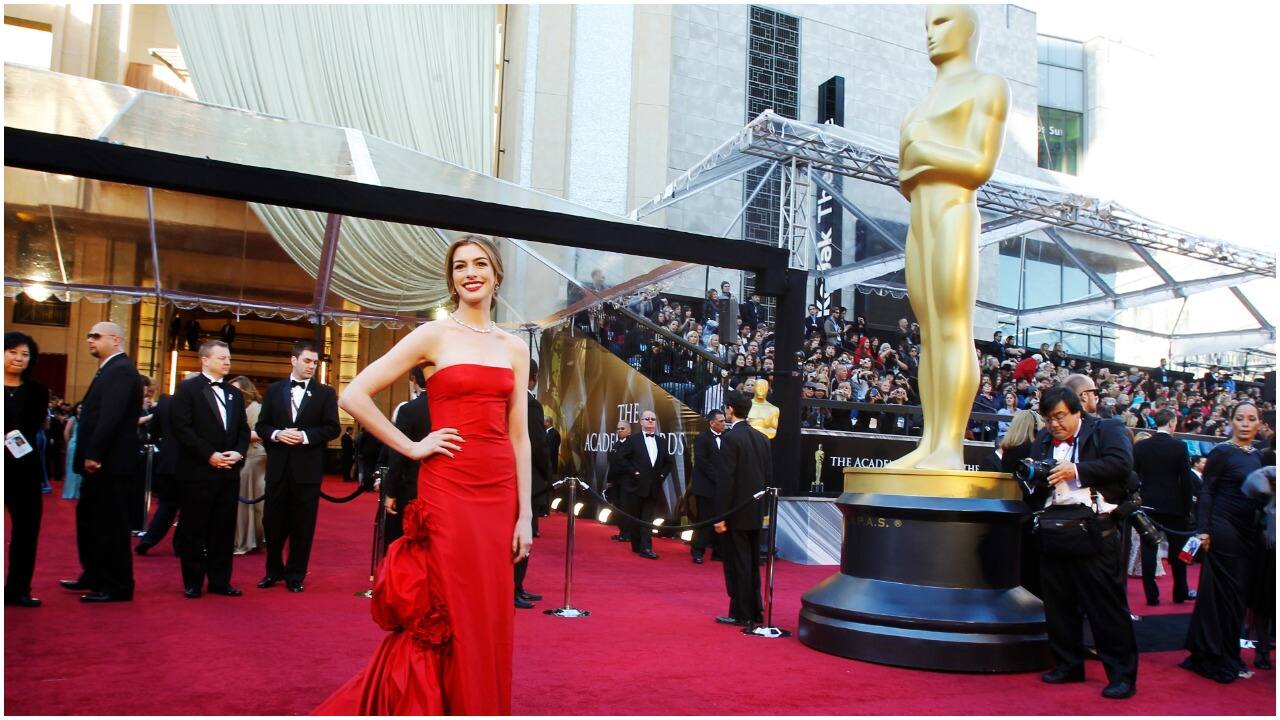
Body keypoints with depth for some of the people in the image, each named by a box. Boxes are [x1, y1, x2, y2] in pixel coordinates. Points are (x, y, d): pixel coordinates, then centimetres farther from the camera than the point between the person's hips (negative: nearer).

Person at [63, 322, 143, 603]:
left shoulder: (121, 369, -16)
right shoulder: (111, 369, 17)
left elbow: (111, 416, -25)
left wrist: (94, 454, -24)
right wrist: (90, 455, 14)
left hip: (110, 462, -11)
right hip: (100, 461, 11)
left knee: (111, 524, -3)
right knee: (88, 518, 19)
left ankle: (118, 586, 5)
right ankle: (94, 576, 31)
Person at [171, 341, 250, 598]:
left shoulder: (234, 393, 16)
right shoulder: (187, 388, -2)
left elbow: (243, 429, 15)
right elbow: (182, 427, -11)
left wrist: (238, 452, -5)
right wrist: (209, 455, -16)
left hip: (229, 472, 5)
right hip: (198, 471, -5)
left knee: (224, 529, 7)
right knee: (194, 529, 3)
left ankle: (220, 581, 14)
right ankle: (193, 582, 12)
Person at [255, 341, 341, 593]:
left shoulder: (325, 393, 3)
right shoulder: (274, 390, 9)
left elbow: (333, 428, -4)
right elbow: (261, 425, 8)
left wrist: (305, 436, -16)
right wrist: (276, 434, -12)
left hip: (307, 468, -2)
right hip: (278, 467, 2)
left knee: (302, 525, 4)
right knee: (272, 521, 8)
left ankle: (295, 575, 16)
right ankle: (274, 570, 26)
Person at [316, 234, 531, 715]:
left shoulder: (515, 348, 11)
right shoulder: (434, 336, -2)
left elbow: (519, 435, 9)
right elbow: (354, 396, -7)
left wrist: (525, 514, 5)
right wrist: (411, 447, -6)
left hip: (500, 490, 4)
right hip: (449, 488, -4)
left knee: (490, 617, 9)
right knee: (450, 617, 1)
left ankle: (482, 707, 25)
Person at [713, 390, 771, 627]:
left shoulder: (730, 438, -14)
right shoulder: (762, 438, 8)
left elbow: (726, 479, -18)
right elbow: (769, 477, 11)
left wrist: (720, 516, -15)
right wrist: (763, 509, 18)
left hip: (736, 512, -7)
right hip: (756, 512, 7)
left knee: (737, 564, 0)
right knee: (752, 563, 15)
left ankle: (740, 614, 6)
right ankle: (755, 612, 22)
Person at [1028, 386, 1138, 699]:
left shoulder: (1105, 431, 1)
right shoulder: (1043, 441, 18)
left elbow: (1121, 463, -14)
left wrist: (1077, 471, -18)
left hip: (1094, 529, -6)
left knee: (1106, 603, -4)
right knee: (1058, 603, 11)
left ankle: (1122, 674, 4)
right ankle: (1068, 665, 24)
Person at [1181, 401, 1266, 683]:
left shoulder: (1257, 455, 12)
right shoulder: (1222, 452, -8)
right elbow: (1207, 492, -10)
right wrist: (1203, 529, -16)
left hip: (1247, 532, 7)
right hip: (1223, 530, -7)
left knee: (1239, 594, 10)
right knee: (1222, 593, -2)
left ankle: (1226, 657, 21)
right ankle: (1217, 660, 8)